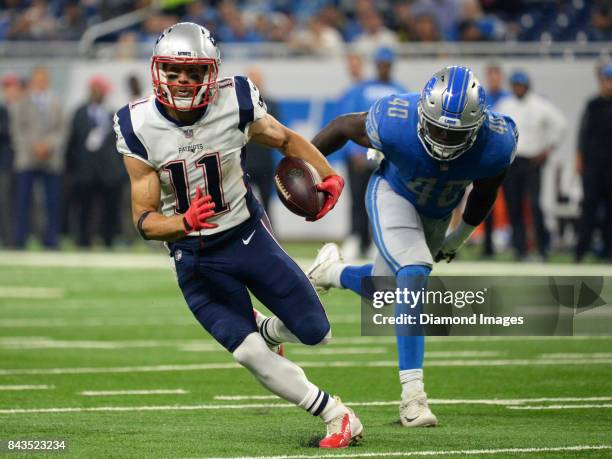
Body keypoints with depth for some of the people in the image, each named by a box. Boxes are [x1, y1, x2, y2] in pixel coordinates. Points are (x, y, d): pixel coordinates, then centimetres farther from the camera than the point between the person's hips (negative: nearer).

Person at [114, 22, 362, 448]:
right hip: (194, 258, -1)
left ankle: (263, 329, 38)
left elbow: (286, 139, 6)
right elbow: (144, 220, -13)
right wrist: (184, 223, -35)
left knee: (316, 333, 2)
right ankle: (336, 415, 8)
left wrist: (329, 176, -9)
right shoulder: (140, 128, -15)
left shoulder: (236, 103, -15)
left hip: (248, 236, 1)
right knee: (249, 354, -12)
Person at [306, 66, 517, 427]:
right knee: (414, 277, -24)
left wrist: (461, 236, 7)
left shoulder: (495, 145, -32)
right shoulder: (397, 124, -39)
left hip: (437, 213, 4)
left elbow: (485, 192, -8)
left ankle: (333, 272, 50)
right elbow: (345, 126, -17)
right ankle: (413, 393, -21)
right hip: (393, 196, -4)